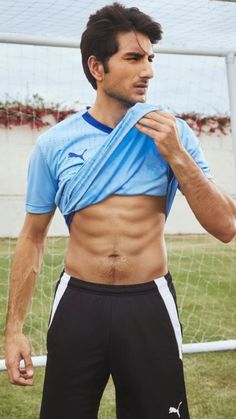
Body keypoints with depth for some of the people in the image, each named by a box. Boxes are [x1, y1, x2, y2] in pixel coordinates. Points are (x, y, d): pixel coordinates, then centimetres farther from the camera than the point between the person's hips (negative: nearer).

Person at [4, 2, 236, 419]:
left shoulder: (172, 133, -2)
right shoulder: (54, 143, -2)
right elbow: (32, 237, 6)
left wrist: (176, 155, -16)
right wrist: (14, 328, 3)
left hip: (149, 305, 0)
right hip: (78, 305, 0)